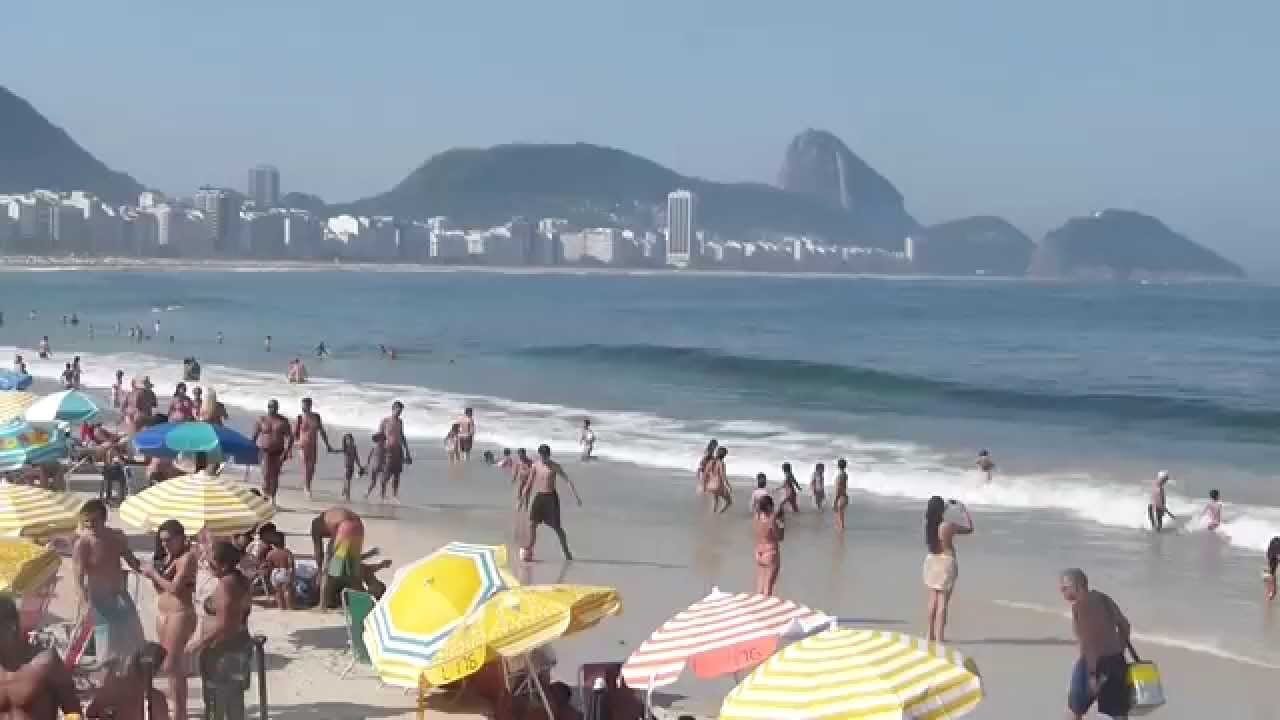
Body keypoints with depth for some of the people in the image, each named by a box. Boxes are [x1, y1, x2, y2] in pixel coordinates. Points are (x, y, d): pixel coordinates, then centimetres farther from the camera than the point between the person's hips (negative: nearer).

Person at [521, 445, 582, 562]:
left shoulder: (555, 466, -9)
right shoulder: (536, 465, 2)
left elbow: (568, 480, -9)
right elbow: (530, 482, 12)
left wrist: (576, 495, -15)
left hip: (551, 497, -3)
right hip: (539, 496, 3)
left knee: (556, 527, -1)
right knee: (532, 523, -4)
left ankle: (566, 551, 11)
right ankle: (528, 551, 3)